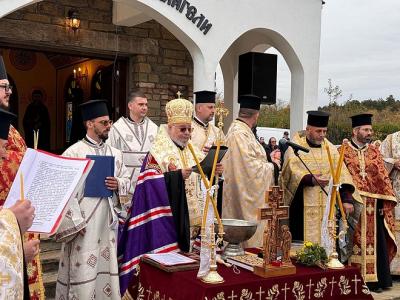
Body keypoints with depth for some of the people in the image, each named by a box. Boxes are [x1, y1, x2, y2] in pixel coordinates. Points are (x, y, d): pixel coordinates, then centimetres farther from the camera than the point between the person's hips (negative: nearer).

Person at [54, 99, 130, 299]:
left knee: (106, 270, 11)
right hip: (84, 224, -5)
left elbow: (127, 181, 16)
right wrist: (75, 221, -15)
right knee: (83, 274, -1)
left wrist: (118, 184, -7)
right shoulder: (73, 153, -7)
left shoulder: (115, 153, 10)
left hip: (108, 223, 5)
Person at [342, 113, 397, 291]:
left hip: (373, 207, 3)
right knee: (355, 241, 1)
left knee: (375, 241, 4)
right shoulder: (344, 152, 2)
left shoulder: (374, 152, 12)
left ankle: (373, 278, 13)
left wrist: (385, 203, -1)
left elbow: (383, 179, 8)